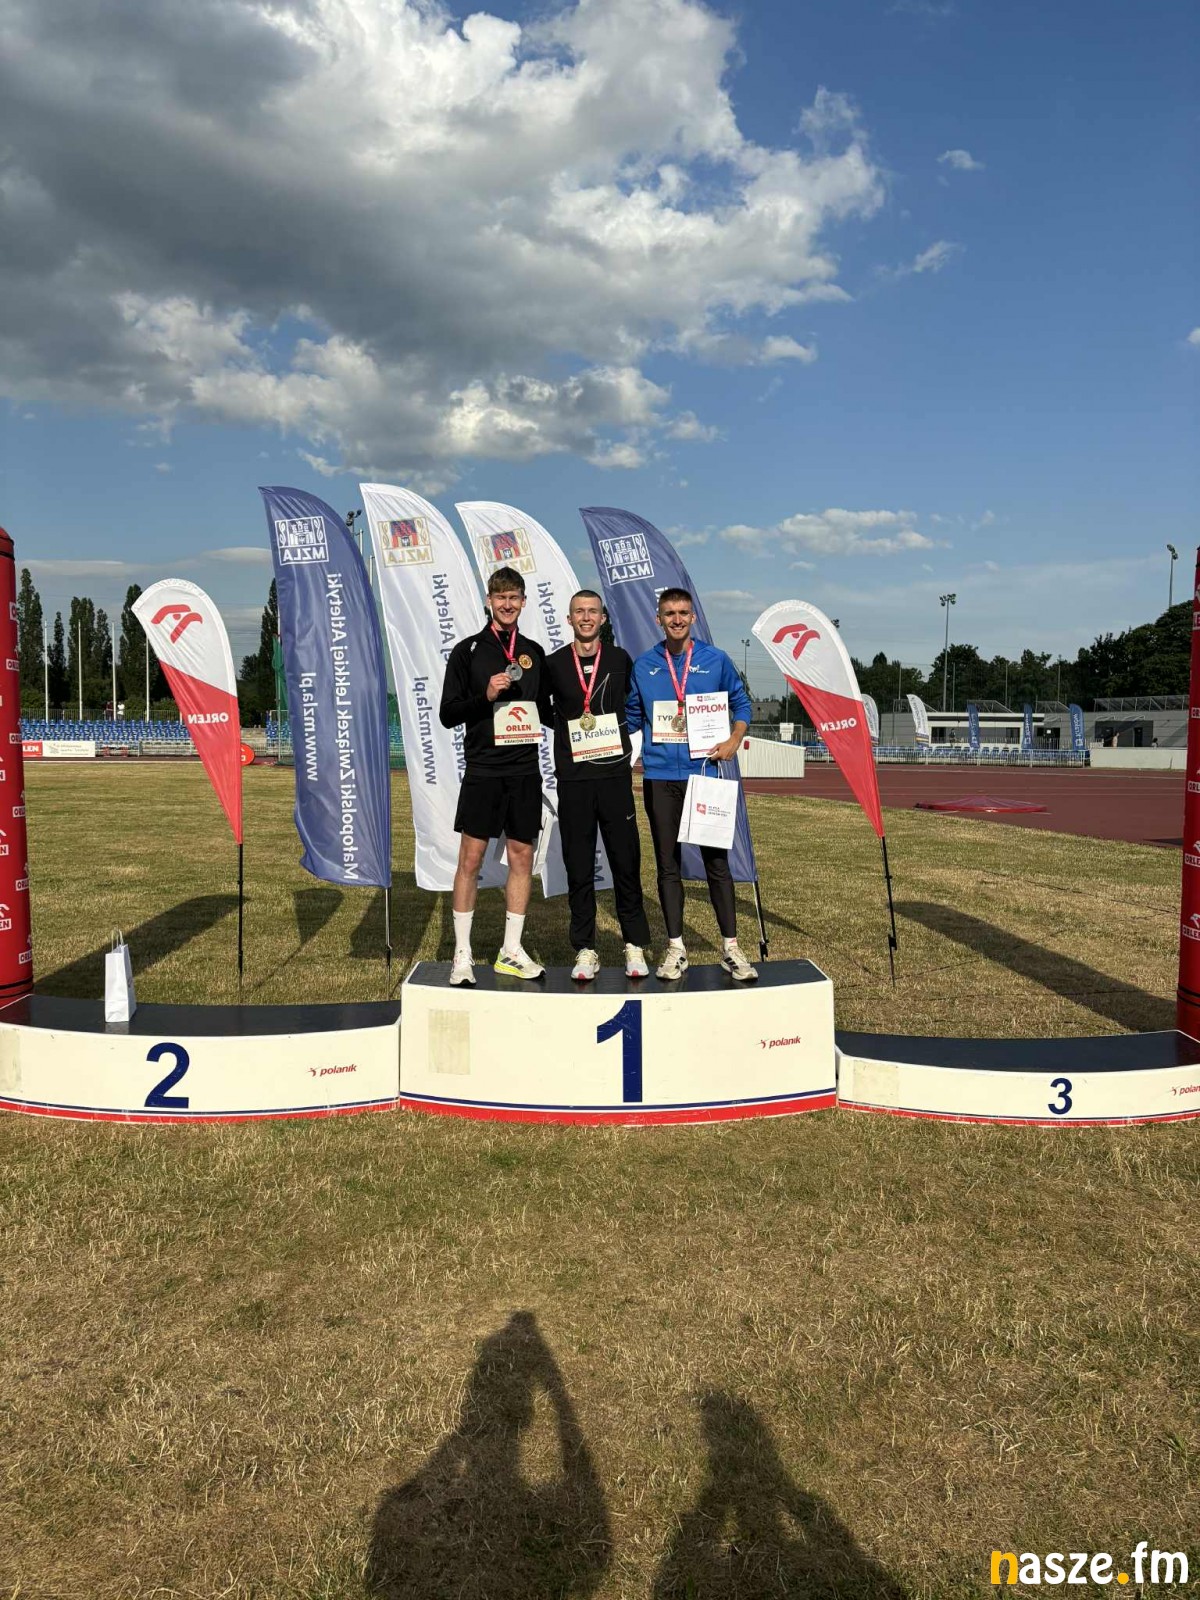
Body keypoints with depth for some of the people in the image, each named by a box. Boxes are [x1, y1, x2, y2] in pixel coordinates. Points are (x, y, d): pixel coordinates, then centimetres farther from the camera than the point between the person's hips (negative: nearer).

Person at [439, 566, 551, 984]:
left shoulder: (534, 652, 14)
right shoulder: (467, 651, 2)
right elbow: (448, 714, -2)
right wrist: (485, 696, -15)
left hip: (525, 771, 4)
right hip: (483, 770, -4)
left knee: (522, 857, 6)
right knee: (471, 858, -3)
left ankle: (511, 950, 17)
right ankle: (462, 953, 9)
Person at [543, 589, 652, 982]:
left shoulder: (619, 659, 8)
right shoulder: (553, 664, 6)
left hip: (615, 773, 0)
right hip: (573, 777, 0)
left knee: (626, 862, 1)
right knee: (578, 866, 2)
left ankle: (635, 947, 11)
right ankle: (585, 950, 11)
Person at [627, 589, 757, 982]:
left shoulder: (715, 660, 5)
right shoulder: (643, 665, 8)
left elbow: (741, 703, 12)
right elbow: (631, 716, 16)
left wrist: (734, 739, -3)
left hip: (706, 772, -1)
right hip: (660, 776, 1)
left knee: (716, 861, 0)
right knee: (667, 864, 6)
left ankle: (731, 948, 8)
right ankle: (675, 949, 15)